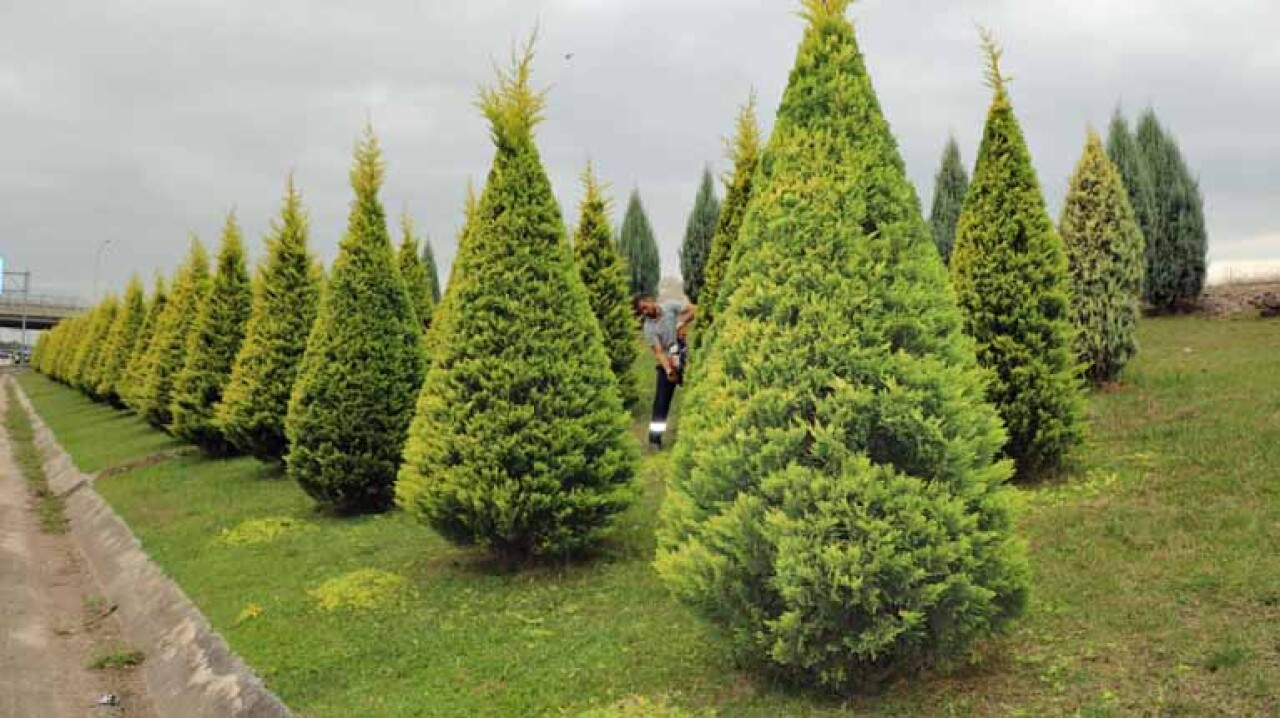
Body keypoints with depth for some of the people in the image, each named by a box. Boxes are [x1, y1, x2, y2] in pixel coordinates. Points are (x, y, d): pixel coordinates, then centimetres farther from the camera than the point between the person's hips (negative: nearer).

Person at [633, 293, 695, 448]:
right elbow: (658, 352, -18)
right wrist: (668, 369, -32)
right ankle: (655, 435, -3)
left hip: (686, 358, 2)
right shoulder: (649, 328, -11)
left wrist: (682, 324, -18)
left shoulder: (670, 306, -7)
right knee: (662, 399, -5)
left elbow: (693, 310, -4)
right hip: (667, 362, -1)